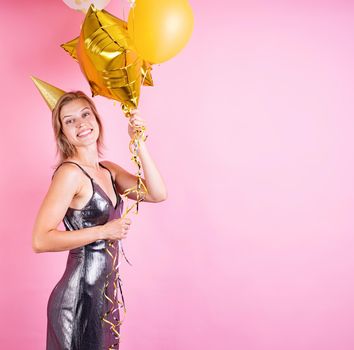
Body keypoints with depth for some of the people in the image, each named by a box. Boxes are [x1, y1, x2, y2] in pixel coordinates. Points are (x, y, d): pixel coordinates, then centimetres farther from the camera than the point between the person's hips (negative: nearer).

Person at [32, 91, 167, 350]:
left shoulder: (108, 170, 7)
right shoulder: (70, 173, -17)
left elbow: (157, 194, -3)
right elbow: (40, 241, -23)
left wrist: (139, 143, -7)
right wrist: (104, 231, -21)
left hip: (103, 294, 8)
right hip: (79, 298, -8)